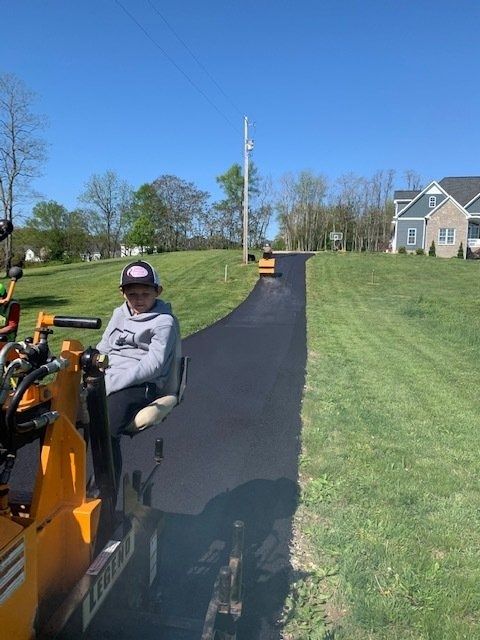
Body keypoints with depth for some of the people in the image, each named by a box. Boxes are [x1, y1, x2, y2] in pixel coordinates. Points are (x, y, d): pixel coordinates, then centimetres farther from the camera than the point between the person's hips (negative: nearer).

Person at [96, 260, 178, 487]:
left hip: (140, 387, -6)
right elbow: (102, 349, 23)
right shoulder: (119, 314, 19)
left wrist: (111, 383, -19)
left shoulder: (164, 322, -3)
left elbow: (152, 365, -14)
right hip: (108, 381, 7)